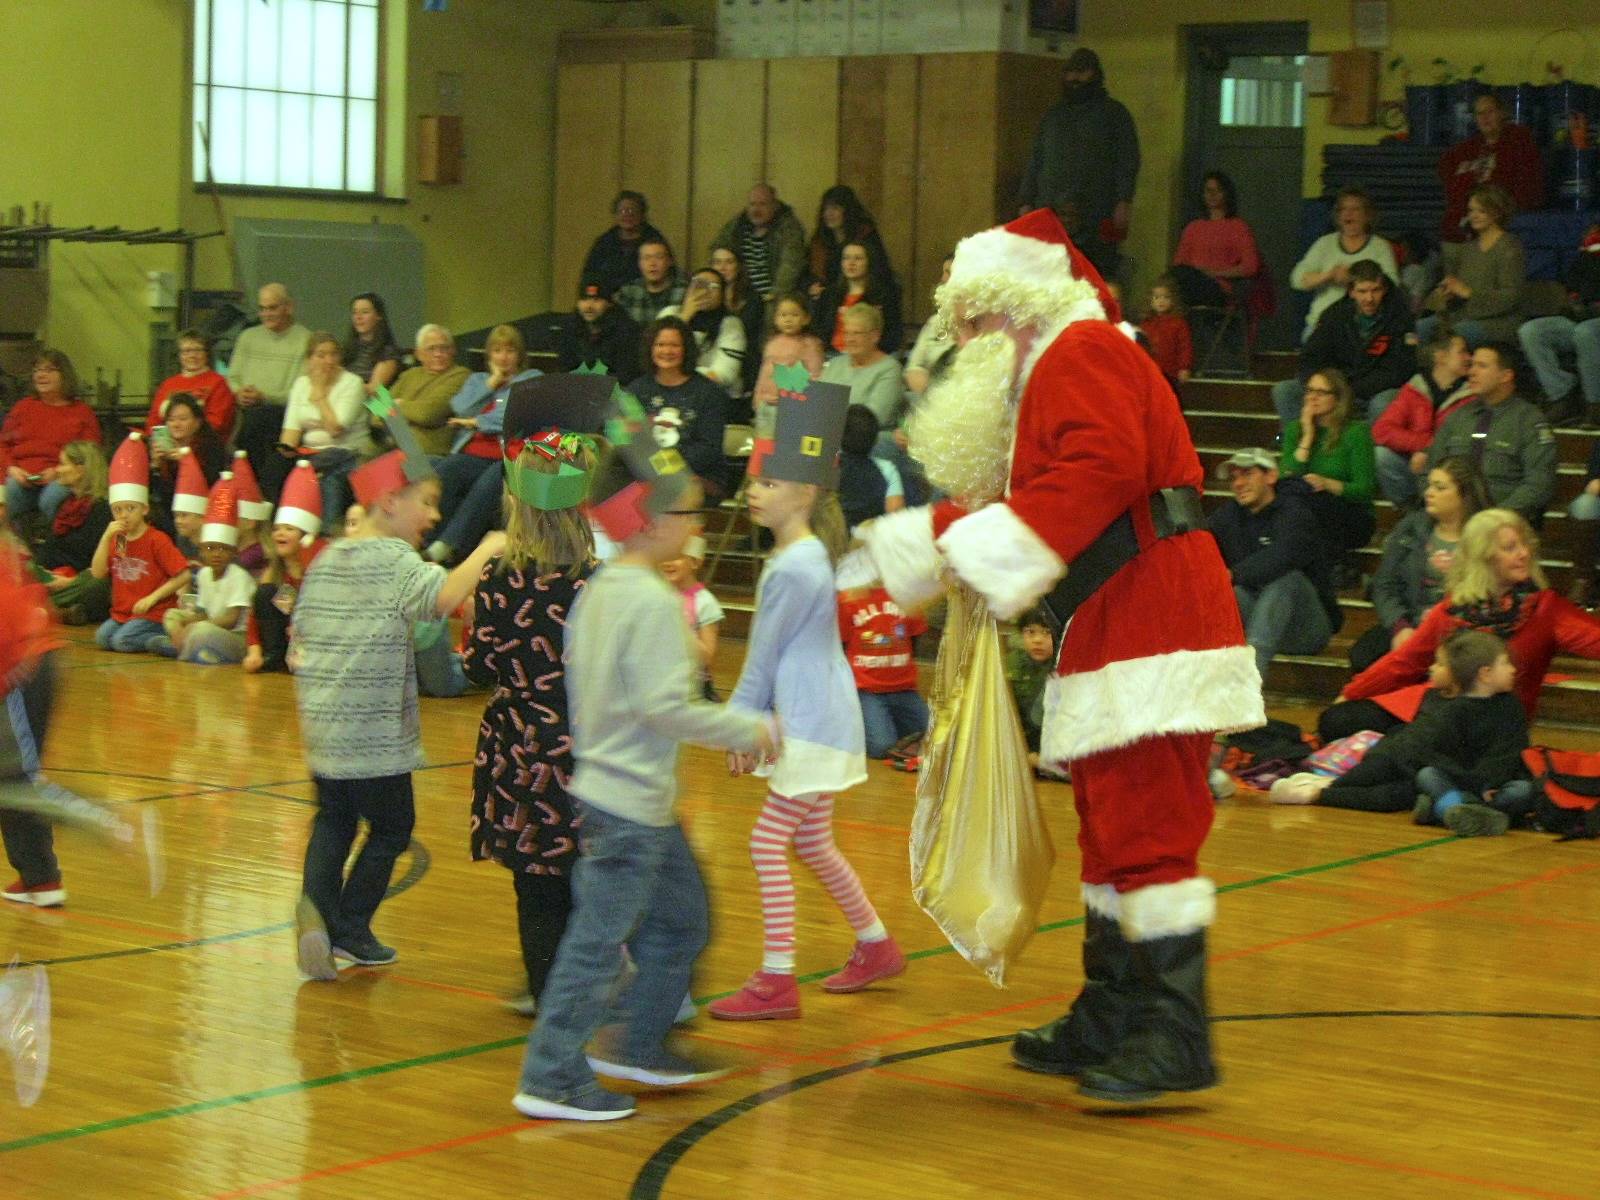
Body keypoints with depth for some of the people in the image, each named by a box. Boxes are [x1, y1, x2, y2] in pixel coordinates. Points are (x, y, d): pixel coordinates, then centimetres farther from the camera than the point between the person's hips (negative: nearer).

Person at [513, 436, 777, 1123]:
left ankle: (638, 1047, 27)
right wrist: (746, 731, -14)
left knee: (682, 920, 20)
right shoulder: (653, 601, -19)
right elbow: (663, 705, -24)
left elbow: (584, 685, 15)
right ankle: (552, 1079, 1)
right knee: (598, 941, -4)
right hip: (633, 803, -10)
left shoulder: (597, 590, 9)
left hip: (604, 780, 10)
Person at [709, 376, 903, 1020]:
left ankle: (776, 982, -4)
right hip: (810, 720, 10)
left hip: (813, 726, -10)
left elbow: (764, 655, -14)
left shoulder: (796, 568, -19)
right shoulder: (797, 557, 11)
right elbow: (771, 655, 15)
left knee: (769, 844, -8)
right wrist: (748, 724, 15)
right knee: (811, 843, 18)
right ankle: (876, 948, 31)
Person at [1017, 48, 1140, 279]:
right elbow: (1035, 162, 22)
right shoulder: (1053, 116, 22)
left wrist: (1124, 202, -10)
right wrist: (1026, 203, 12)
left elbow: (1128, 161, 2)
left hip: (1095, 217, -4)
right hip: (1050, 214, 4)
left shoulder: (1114, 113, 10)